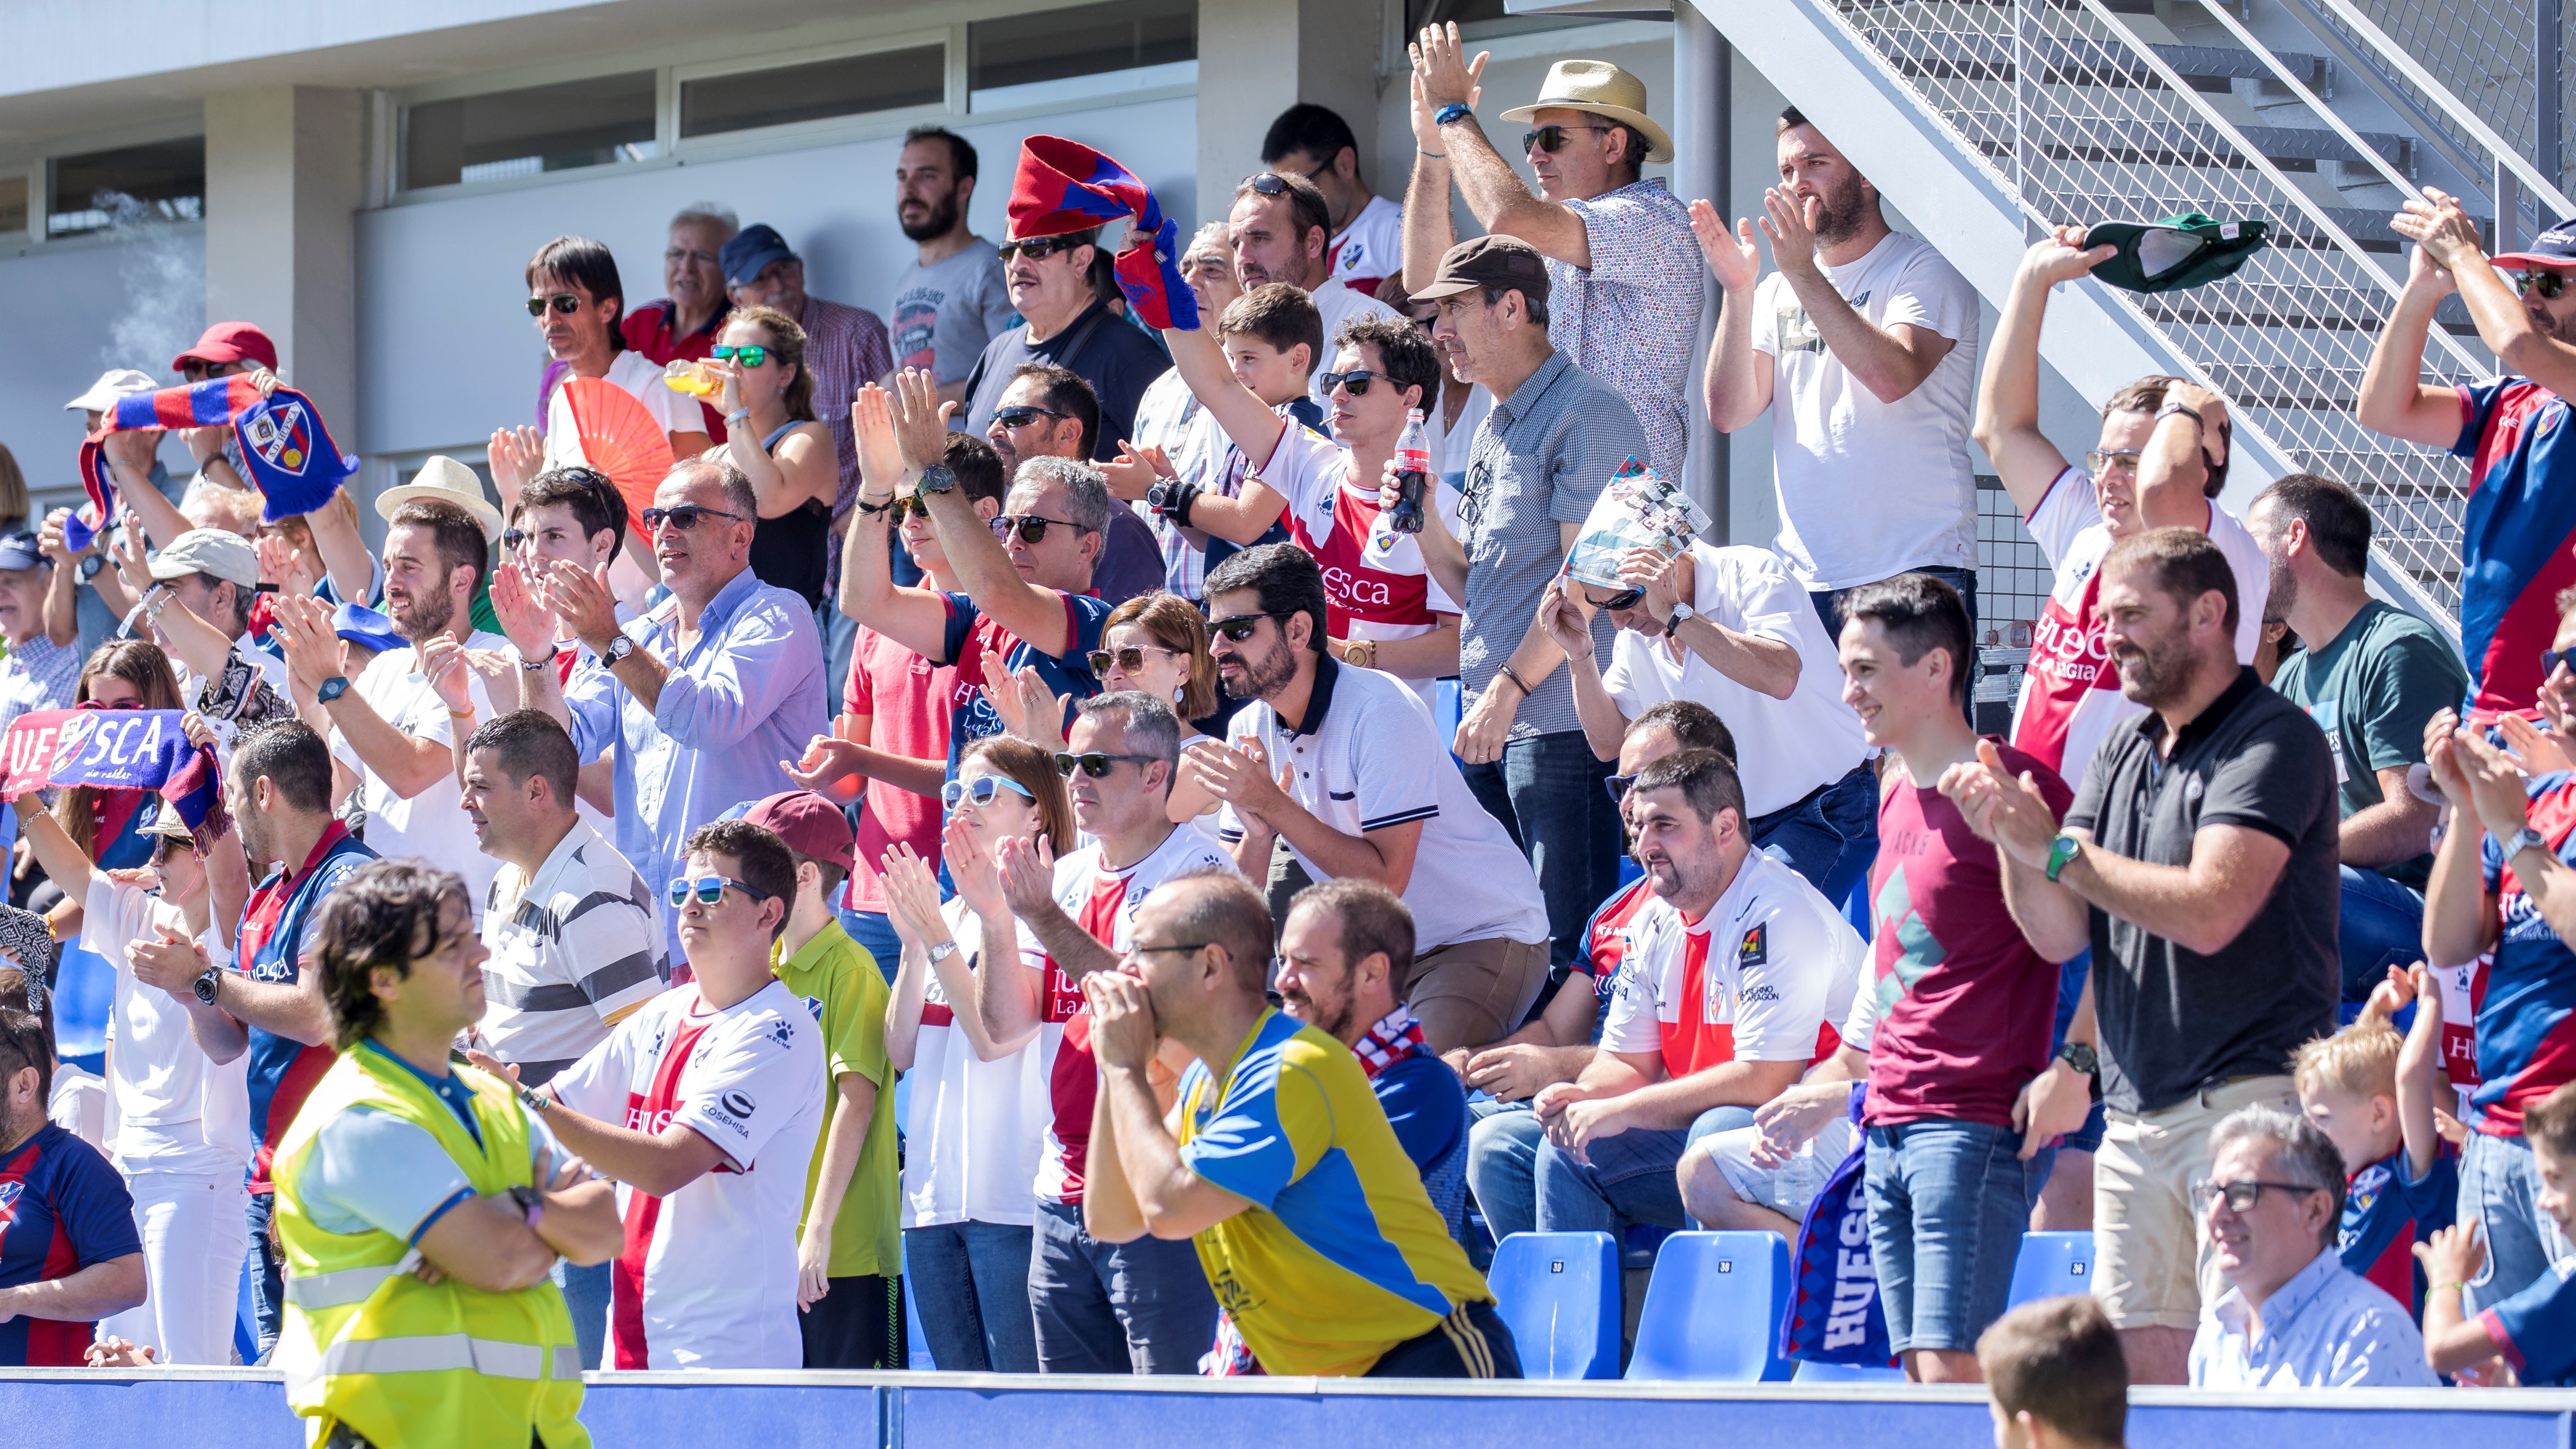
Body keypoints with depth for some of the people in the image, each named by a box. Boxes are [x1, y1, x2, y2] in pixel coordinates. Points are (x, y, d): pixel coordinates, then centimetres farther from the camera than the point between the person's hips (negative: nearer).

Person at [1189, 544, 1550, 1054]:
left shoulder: (1380, 711, -22)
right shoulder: (1249, 730, 0)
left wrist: (1273, 806, -29)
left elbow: (1385, 878, -28)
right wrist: (1257, 831, -23)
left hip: (1483, 936, -7)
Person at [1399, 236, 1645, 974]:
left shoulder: (1586, 414, -9)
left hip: (1558, 717, -9)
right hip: (1491, 723, 9)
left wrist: (1511, 686, -18)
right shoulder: (1497, 427, 20)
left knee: (1565, 940, -9)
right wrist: (1422, 518, 6)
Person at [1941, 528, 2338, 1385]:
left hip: (2248, 1094, -8)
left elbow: (2209, 913, -19)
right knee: (2137, 1365, 3)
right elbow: (2060, 934, 15)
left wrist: (2056, 849, -11)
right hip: (2133, 1112, 8)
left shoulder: (2272, 740, -8)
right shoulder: (2121, 759, 18)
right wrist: (2012, 838, -3)